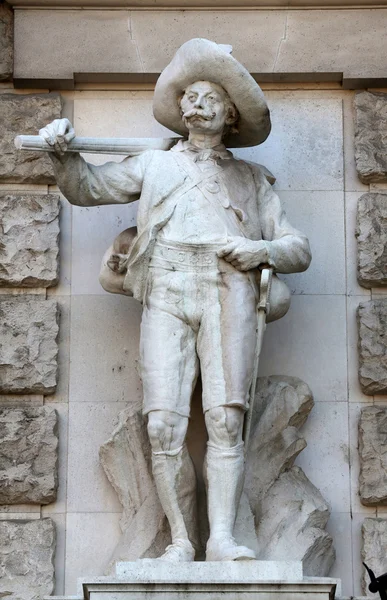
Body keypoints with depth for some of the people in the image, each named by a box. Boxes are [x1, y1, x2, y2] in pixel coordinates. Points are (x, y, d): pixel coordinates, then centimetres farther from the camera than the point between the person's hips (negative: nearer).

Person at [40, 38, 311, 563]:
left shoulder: (250, 178, 26)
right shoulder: (154, 165, 29)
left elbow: (299, 249, 20)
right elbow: (86, 189, 21)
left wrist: (263, 249, -2)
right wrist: (63, 151, 1)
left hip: (227, 291, -1)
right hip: (166, 293, 1)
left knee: (225, 417, -17)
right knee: (164, 424, -14)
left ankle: (222, 538, -21)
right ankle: (180, 540, -10)